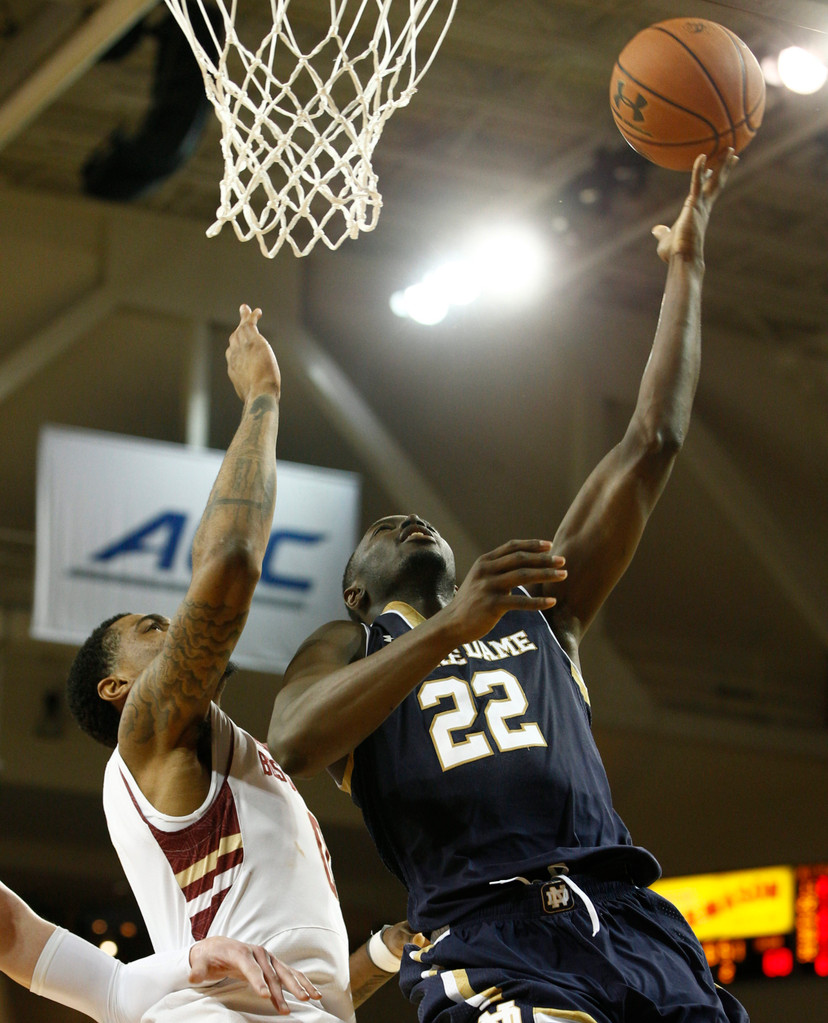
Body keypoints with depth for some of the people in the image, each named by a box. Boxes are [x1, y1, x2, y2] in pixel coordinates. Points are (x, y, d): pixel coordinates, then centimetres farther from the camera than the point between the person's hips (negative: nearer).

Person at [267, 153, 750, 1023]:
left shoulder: (542, 616, 30)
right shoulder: (346, 650, 21)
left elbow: (651, 445, 26)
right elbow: (290, 746, -4)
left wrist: (685, 266, 24)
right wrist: (448, 627, -13)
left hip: (630, 918, 4)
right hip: (487, 938, -4)